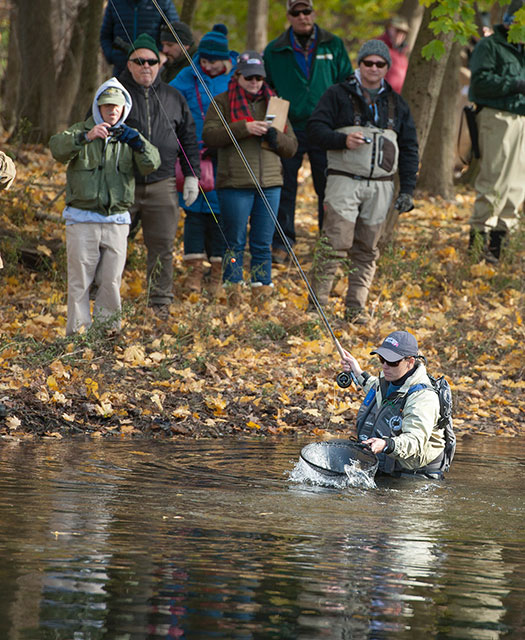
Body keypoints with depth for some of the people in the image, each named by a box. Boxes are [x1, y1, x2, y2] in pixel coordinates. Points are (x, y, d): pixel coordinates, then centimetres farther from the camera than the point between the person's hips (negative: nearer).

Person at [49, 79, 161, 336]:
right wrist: (86, 137, -33)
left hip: (117, 220, 2)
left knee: (111, 281, 1)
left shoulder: (127, 137, 13)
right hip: (82, 219, -2)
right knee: (79, 281, -5)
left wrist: (138, 143, -23)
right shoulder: (80, 131, 6)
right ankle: (78, 332, 0)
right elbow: (58, 148, -16)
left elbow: (151, 165, -3)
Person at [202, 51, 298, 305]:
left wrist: (273, 136, -6)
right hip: (235, 184, -3)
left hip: (269, 185, 3)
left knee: (263, 243, 4)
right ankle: (233, 291, 3)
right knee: (235, 242, -1)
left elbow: (292, 146, 15)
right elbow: (209, 135, -9)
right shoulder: (223, 102, 7)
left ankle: (262, 290, 8)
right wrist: (244, 128, -18)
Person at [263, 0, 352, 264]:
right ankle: (282, 244, 6)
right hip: (289, 129, 0)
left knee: (329, 189, 4)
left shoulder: (333, 46, 7)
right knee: (284, 189, -1)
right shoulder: (274, 51, 7)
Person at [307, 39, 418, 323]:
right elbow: (315, 128, -2)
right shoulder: (338, 95, 4)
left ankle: (356, 308, 9)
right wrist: (343, 140, -20)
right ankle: (317, 302, -8)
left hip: (380, 186, 4)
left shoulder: (396, 103, 15)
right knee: (335, 244, -12)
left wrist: (407, 189, 9)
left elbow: (409, 147, 17)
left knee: (367, 250, 4)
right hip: (344, 181, -4)